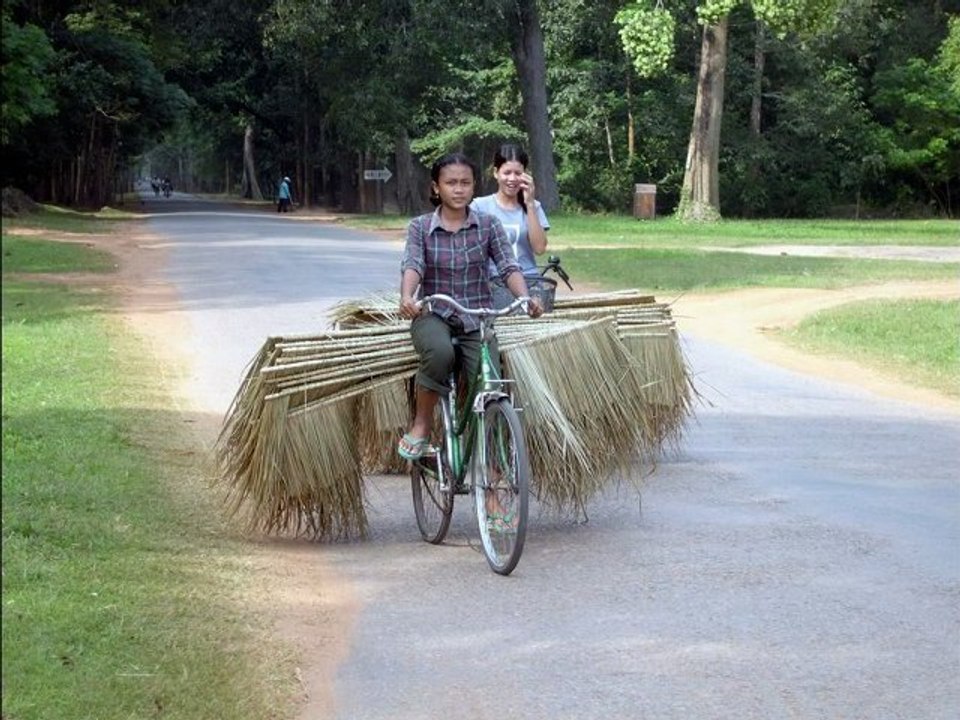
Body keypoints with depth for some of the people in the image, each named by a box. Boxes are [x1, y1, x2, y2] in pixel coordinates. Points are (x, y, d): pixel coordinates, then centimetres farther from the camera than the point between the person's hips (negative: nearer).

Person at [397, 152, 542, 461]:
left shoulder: (488, 225, 3)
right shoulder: (420, 227, 1)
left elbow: (508, 267, -7)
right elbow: (412, 265, -15)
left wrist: (525, 298, -28)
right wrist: (407, 297, -37)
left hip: (476, 319, 1)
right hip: (433, 315, -1)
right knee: (439, 353, -36)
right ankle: (421, 424, -13)